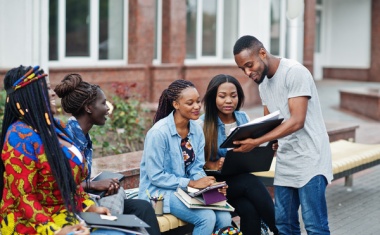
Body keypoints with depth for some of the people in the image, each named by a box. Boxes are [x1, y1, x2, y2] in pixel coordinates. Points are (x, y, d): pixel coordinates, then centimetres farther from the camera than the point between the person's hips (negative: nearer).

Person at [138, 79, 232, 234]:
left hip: (188, 190, 7)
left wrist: (209, 184, -14)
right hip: (160, 192, -7)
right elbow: (156, 177, -18)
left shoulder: (197, 130, 3)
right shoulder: (159, 132, -19)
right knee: (207, 217, -26)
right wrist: (191, 183, -20)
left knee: (224, 217, -15)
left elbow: (196, 167, 7)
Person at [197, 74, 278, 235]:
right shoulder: (203, 124, -4)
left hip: (242, 179, 3)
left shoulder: (244, 118, 10)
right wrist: (214, 166, -25)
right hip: (216, 182, -3)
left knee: (250, 210, -31)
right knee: (251, 182, -32)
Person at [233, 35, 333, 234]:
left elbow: (297, 121, -22)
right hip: (285, 160, 8)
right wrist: (248, 139, -5)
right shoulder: (262, 81, 11)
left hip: (309, 158, -8)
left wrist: (256, 142, -26)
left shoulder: (295, 72, -15)